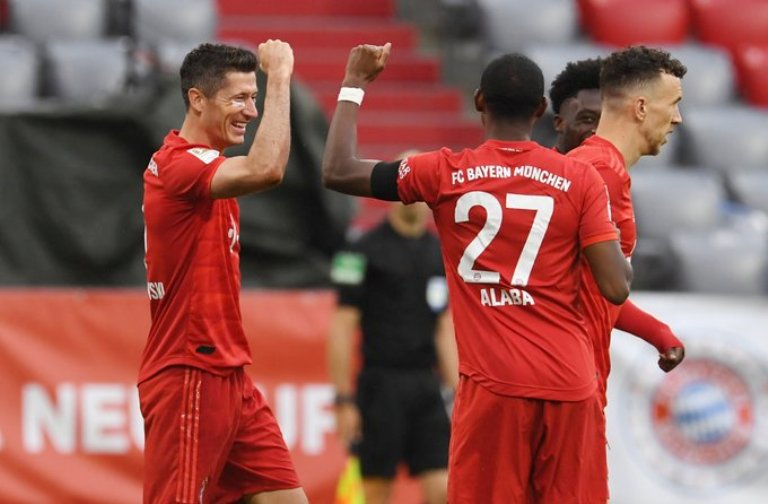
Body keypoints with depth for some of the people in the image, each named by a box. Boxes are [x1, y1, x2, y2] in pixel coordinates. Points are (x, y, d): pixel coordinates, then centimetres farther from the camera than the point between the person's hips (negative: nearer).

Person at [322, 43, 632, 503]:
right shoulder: (581, 179, 1)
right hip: (571, 384, 1)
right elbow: (617, 288, -3)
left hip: (493, 384, -1)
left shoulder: (445, 175, 1)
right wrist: (625, 258, 20)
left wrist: (355, 85, 20)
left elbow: (337, 172, 9)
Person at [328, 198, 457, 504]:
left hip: (428, 387, 5)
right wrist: (343, 400, -10)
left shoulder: (441, 252, 12)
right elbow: (342, 328, -5)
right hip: (382, 385, -5)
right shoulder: (363, 252, -4)